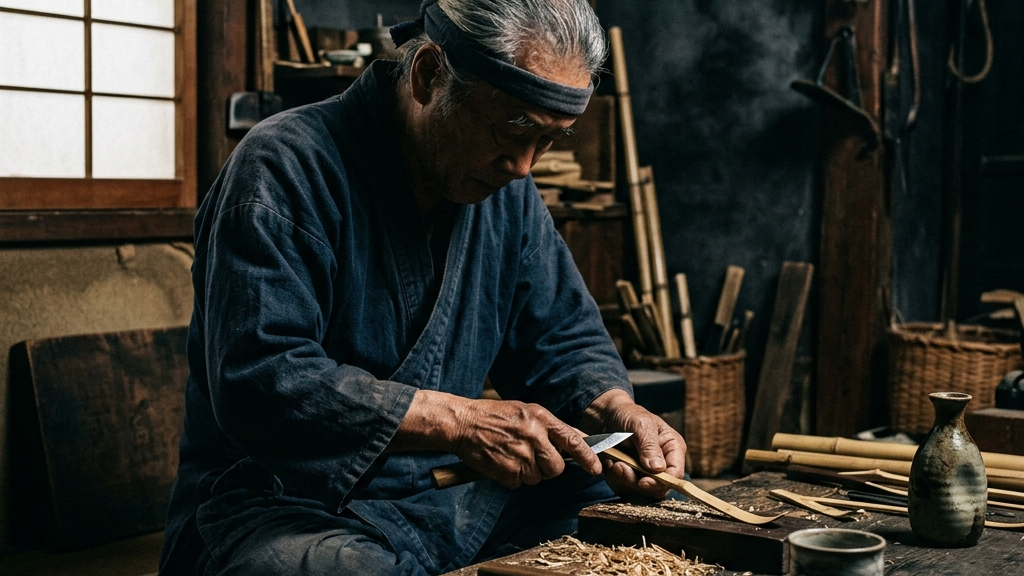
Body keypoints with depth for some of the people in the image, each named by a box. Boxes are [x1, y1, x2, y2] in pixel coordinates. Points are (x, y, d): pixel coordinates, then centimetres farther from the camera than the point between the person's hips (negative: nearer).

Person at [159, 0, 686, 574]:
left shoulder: (506, 189, 8)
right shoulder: (286, 167, -16)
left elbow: (565, 338, 14)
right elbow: (258, 383, -26)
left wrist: (617, 410, -9)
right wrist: (461, 421, -29)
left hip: (449, 499, 6)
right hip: (284, 512, -6)